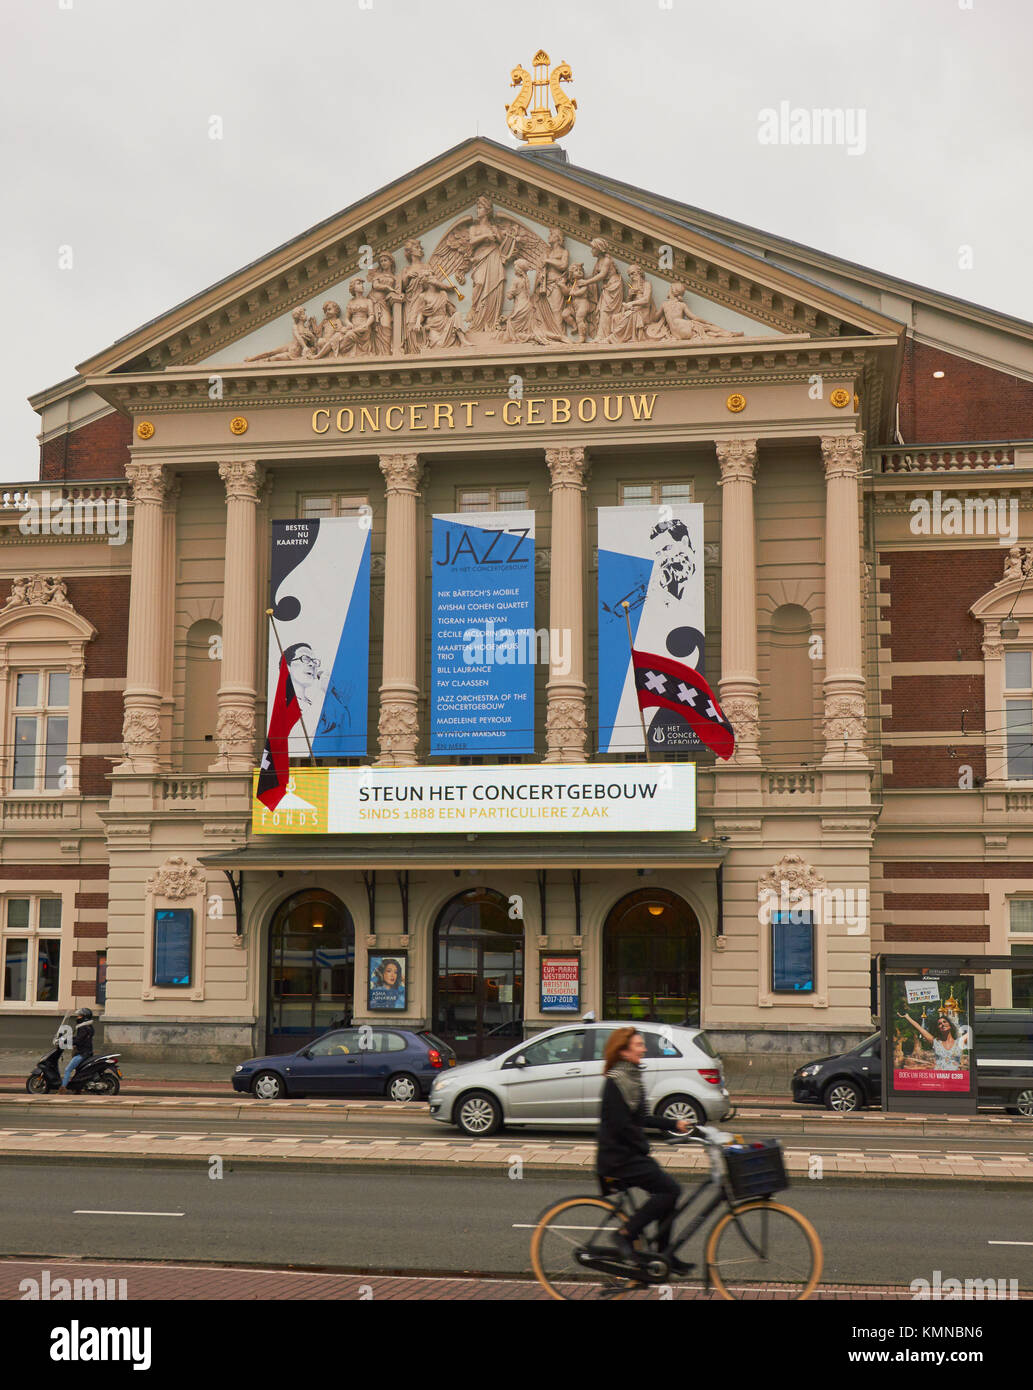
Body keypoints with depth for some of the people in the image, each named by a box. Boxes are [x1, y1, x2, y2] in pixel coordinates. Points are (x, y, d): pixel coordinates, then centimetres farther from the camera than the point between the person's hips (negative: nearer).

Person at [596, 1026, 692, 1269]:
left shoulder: (632, 1076, 13)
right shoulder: (617, 1081, -17)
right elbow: (620, 1126, -21)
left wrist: (673, 1124, 18)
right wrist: (643, 1148, -13)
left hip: (630, 1154, 10)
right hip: (619, 1157, -9)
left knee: (667, 1193, 8)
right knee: (670, 1189, -14)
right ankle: (625, 1235, -8)